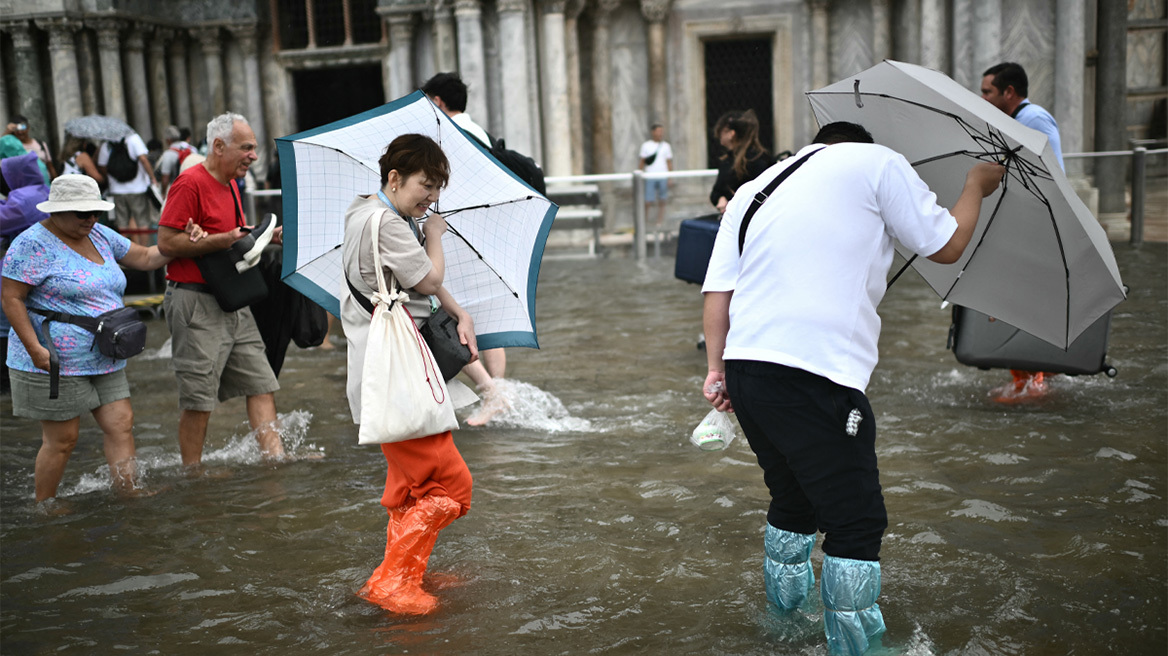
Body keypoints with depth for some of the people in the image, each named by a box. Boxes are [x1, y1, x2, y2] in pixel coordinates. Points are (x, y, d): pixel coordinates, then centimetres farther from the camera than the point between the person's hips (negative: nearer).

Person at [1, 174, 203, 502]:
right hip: (55, 363, -7)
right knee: (62, 438, 0)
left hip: (104, 361, 7)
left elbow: (146, 258, 16)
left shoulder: (99, 235, 11)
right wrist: (35, 349, -20)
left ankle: (128, 493, 6)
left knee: (121, 425, 1)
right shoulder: (34, 243, -12)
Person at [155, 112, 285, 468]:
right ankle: (192, 472, 11)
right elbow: (166, 243, -18)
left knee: (260, 382, 6)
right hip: (195, 302, -9)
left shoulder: (230, 184, 15)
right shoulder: (190, 183, -13)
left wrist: (265, 237, 9)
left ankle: (274, 455, 9)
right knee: (198, 398, -2)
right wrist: (222, 240, -23)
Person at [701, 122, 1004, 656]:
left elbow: (718, 289, 13)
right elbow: (946, 245, 13)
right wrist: (977, 184, 29)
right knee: (856, 521, 3)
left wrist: (716, 368, 15)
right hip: (816, 376, -7)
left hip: (744, 369, 8)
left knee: (792, 501, 24)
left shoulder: (751, 191, 22)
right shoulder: (878, 162, 8)